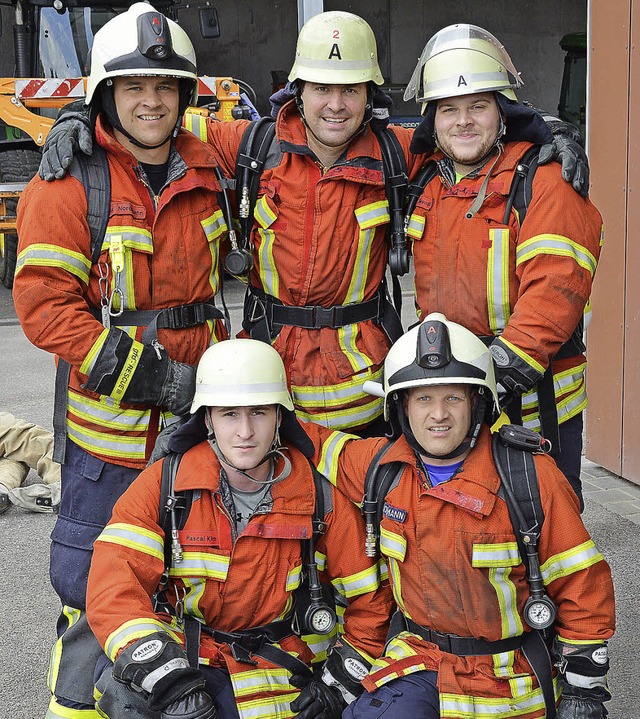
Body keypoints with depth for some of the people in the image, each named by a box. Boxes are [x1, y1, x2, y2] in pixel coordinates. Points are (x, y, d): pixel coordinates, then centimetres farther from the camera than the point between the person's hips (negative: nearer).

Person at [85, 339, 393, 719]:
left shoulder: (320, 498, -5)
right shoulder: (165, 484, -9)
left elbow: (371, 598, 4)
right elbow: (113, 585, -19)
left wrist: (339, 686, -5)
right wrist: (171, 683, -29)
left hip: (275, 680, 1)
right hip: (179, 655, -1)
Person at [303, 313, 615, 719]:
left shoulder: (532, 479, -14)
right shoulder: (380, 466, -5)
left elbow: (582, 585, -8)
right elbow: (311, 443, 13)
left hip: (512, 679, -1)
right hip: (416, 661, 1)